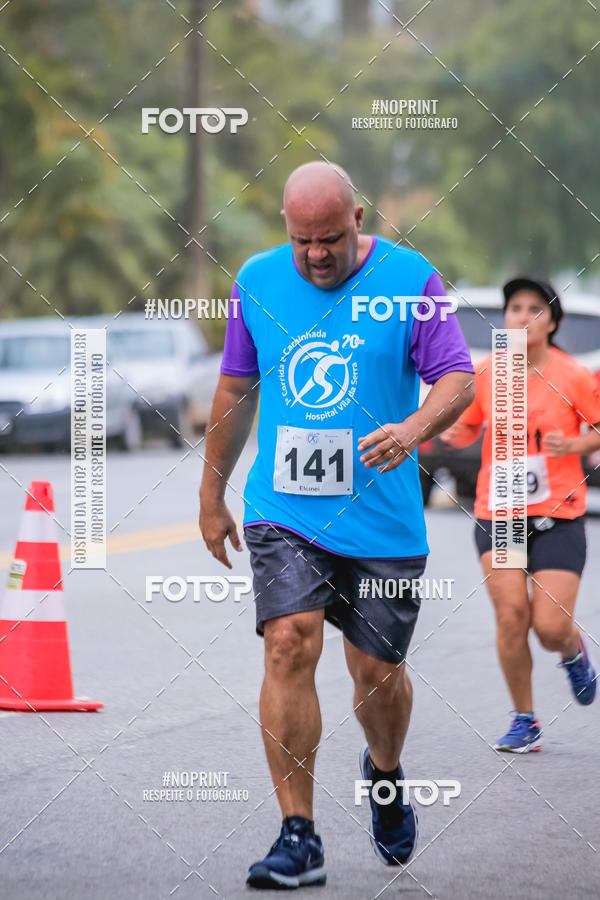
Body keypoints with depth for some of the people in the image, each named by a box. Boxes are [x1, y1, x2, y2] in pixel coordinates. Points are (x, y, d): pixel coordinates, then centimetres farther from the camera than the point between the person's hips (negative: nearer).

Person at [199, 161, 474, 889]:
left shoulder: (410, 278, -4)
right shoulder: (258, 280, 5)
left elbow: (459, 378, -7)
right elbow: (236, 389, 15)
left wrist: (415, 428, -28)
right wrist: (211, 493, 17)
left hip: (382, 519, -1)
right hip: (283, 511, 1)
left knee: (377, 671, 6)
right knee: (290, 646, -17)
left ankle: (385, 774, 41)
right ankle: (299, 838, -14)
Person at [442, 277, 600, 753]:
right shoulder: (485, 373, 1)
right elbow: (468, 426, 14)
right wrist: (453, 432, -8)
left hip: (558, 516, -2)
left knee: (551, 627, -9)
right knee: (511, 615, -9)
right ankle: (525, 721, 9)